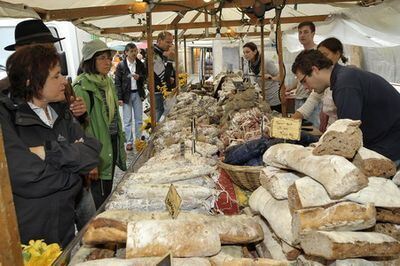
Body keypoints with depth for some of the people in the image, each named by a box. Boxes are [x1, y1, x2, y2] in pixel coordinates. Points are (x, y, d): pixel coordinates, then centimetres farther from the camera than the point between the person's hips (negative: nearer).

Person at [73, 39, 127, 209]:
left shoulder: (107, 82, 9)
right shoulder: (82, 88, -18)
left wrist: (120, 147, 18)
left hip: (112, 149, 8)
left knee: (108, 195, 20)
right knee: (99, 204, 4)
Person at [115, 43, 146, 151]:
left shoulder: (140, 64, 3)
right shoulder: (121, 65, -7)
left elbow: (145, 76, 15)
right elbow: (117, 82, -6)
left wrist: (139, 77, -9)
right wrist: (119, 98, -11)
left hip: (137, 94, 3)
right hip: (126, 94, -3)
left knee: (139, 119, 10)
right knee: (127, 120, 2)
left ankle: (139, 139, 22)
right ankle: (129, 141, 10)